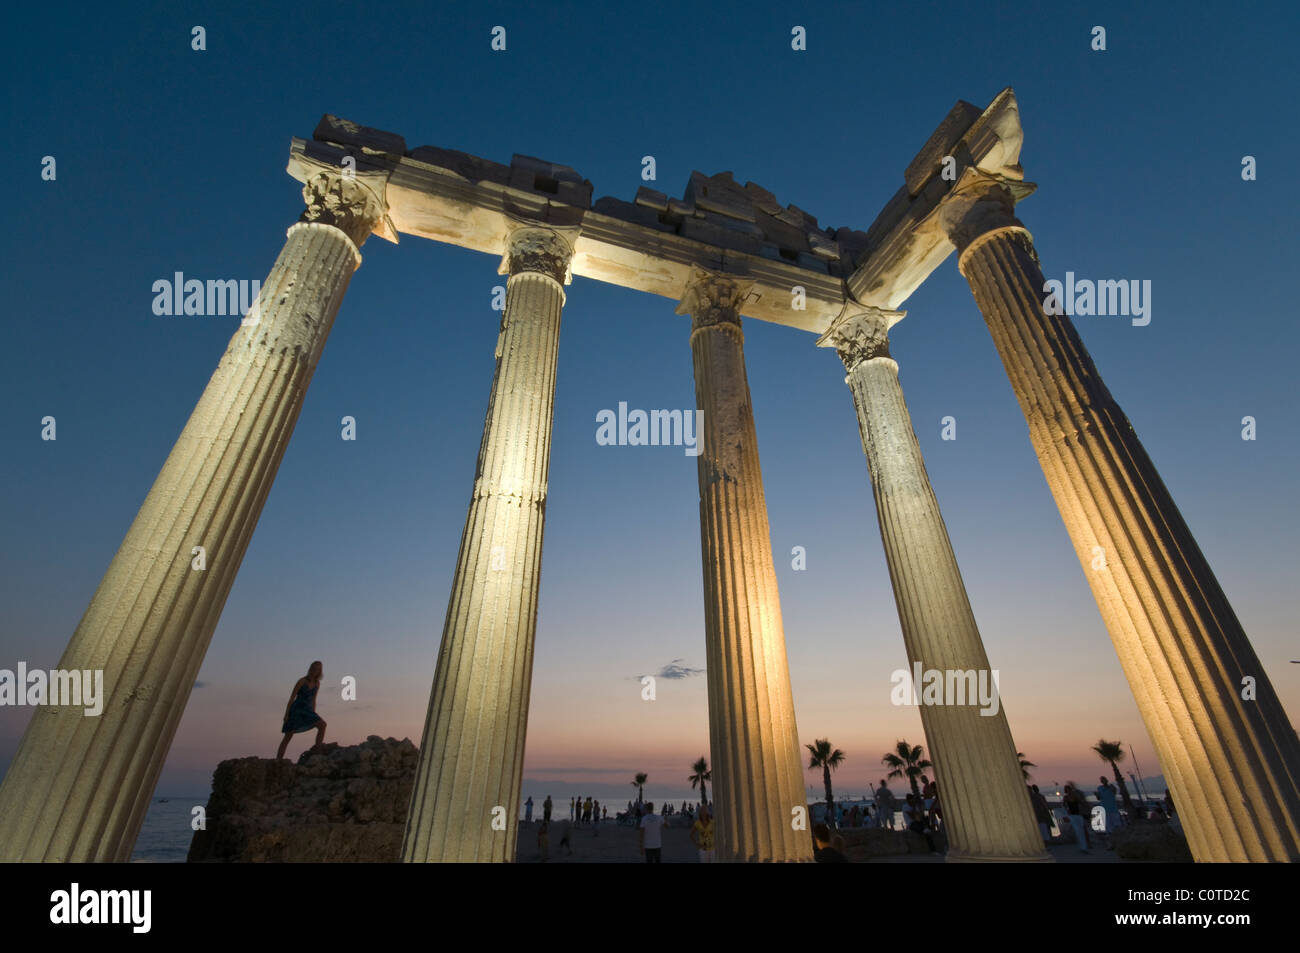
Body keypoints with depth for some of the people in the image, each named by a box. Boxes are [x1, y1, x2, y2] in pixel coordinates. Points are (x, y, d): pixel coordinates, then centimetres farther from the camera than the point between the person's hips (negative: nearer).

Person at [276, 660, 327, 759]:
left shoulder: (317, 683, 5)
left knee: (322, 724, -14)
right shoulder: (302, 681, -11)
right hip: (296, 710, -5)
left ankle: (318, 748, -11)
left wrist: (313, 717, 14)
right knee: (288, 736, -5)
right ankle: (277, 760, 3)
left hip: (307, 711, 5)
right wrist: (286, 714, -11)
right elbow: (292, 698, -9)